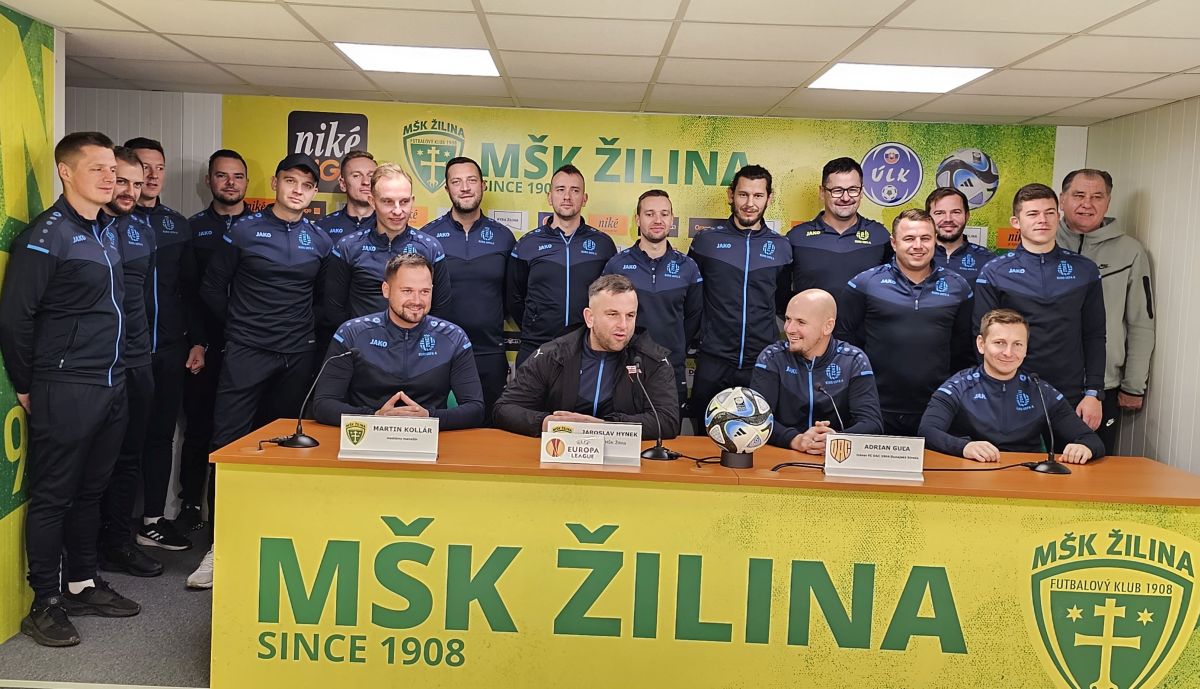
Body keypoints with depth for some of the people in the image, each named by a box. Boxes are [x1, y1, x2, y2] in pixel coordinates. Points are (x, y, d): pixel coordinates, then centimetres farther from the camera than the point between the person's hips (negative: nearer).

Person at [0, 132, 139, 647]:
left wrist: (117, 371, 15)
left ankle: (82, 584, 29)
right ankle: (46, 604, 14)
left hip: (111, 387, 7)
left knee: (91, 490, 16)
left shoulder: (108, 230, 11)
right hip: (65, 391, -7)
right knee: (52, 497, 3)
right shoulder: (46, 236, -13)